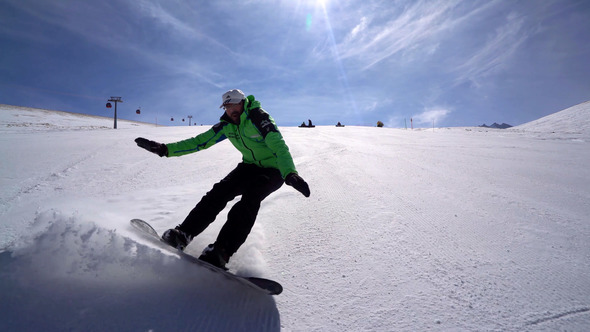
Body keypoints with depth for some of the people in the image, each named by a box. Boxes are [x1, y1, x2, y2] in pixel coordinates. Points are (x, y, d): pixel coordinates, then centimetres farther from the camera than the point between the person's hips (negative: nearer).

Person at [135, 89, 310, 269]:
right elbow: (200, 142, 3)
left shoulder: (259, 117, -22)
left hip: (273, 170, -6)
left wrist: (290, 174, -52)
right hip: (249, 166, 6)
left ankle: (221, 252, -34)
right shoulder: (227, 125, -1)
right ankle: (182, 235, -15)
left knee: (250, 198, -31)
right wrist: (165, 149, -5)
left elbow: (279, 145, -34)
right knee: (219, 192, -16)